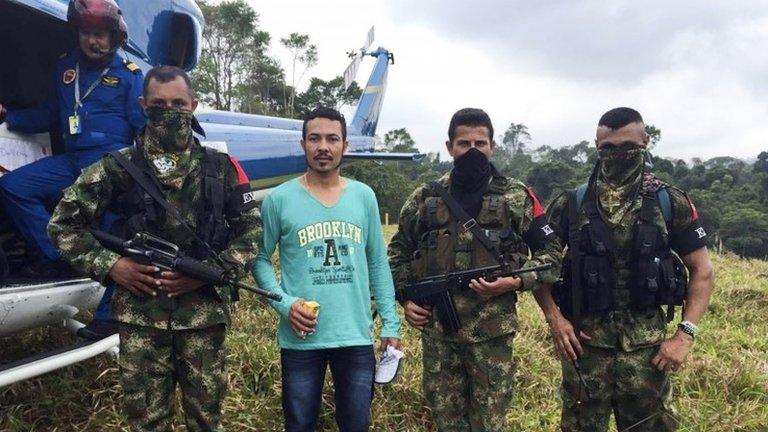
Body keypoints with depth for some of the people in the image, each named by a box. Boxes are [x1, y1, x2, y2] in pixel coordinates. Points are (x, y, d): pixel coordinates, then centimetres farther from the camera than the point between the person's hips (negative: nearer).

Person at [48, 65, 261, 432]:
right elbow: (63, 224, 7)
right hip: (140, 314, 0)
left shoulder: (221, 168, 3)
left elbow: (251, 231, 4)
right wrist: (108, 265, -6)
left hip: (204, 313, 1)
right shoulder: (117, 168, 1)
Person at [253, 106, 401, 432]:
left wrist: (390, 323, 4)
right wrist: (284, 303, -15)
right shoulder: (279, 199, -4)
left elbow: (378, 263, 7)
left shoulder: (364, 196, 3)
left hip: (357, 337, 2)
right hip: (301, 339, -2)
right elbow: (260, 258, 1)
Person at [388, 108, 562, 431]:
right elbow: (398, 252, 16)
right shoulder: (424, 198, 6)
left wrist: (516, 281, -12)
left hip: (492, 332, -2)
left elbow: (551, 252, 4)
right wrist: (406, 299, 4)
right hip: (436, 331, 2)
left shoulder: (517, 197, 0)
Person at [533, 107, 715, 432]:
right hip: (584, 342, 0)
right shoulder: (571, 204, -1)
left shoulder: (671, 202, -1)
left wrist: (685, 334, -6)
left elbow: (701, 270, 3)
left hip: (647, 345, 0)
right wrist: (554, 318, -7)